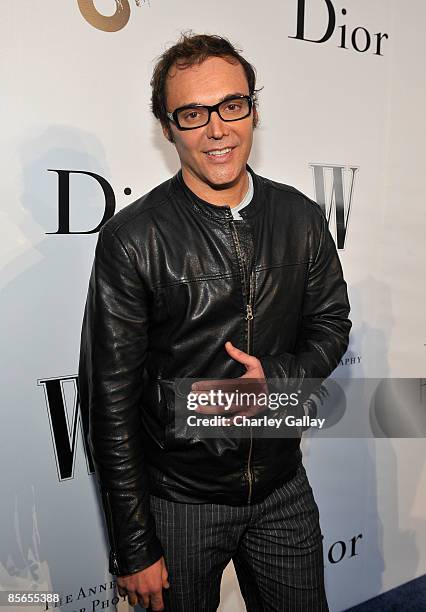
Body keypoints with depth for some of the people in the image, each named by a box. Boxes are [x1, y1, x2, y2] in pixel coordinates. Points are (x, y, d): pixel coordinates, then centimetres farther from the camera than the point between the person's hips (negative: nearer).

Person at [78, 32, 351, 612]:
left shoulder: (303, 219, -3)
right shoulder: (132, 238, -16)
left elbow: (331, 323, 7)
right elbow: (112, 401, -14)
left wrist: (278, 375, -16)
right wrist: (135, 550, -11)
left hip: (284, 490, 4)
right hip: (178, 500, -3)